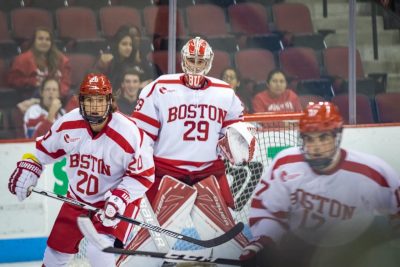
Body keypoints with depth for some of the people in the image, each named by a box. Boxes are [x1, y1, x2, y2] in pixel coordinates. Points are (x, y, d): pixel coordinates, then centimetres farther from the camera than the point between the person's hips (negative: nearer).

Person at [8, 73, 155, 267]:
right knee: (56, 251, 13)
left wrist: (121, 198, -26)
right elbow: (44, 149, 7)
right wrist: (27, 168, -2)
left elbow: (144, 175, -16)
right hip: (77, 198, 5)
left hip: (115, 200, -5)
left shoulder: (129, 134, -26)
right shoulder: (67, 124, -14)